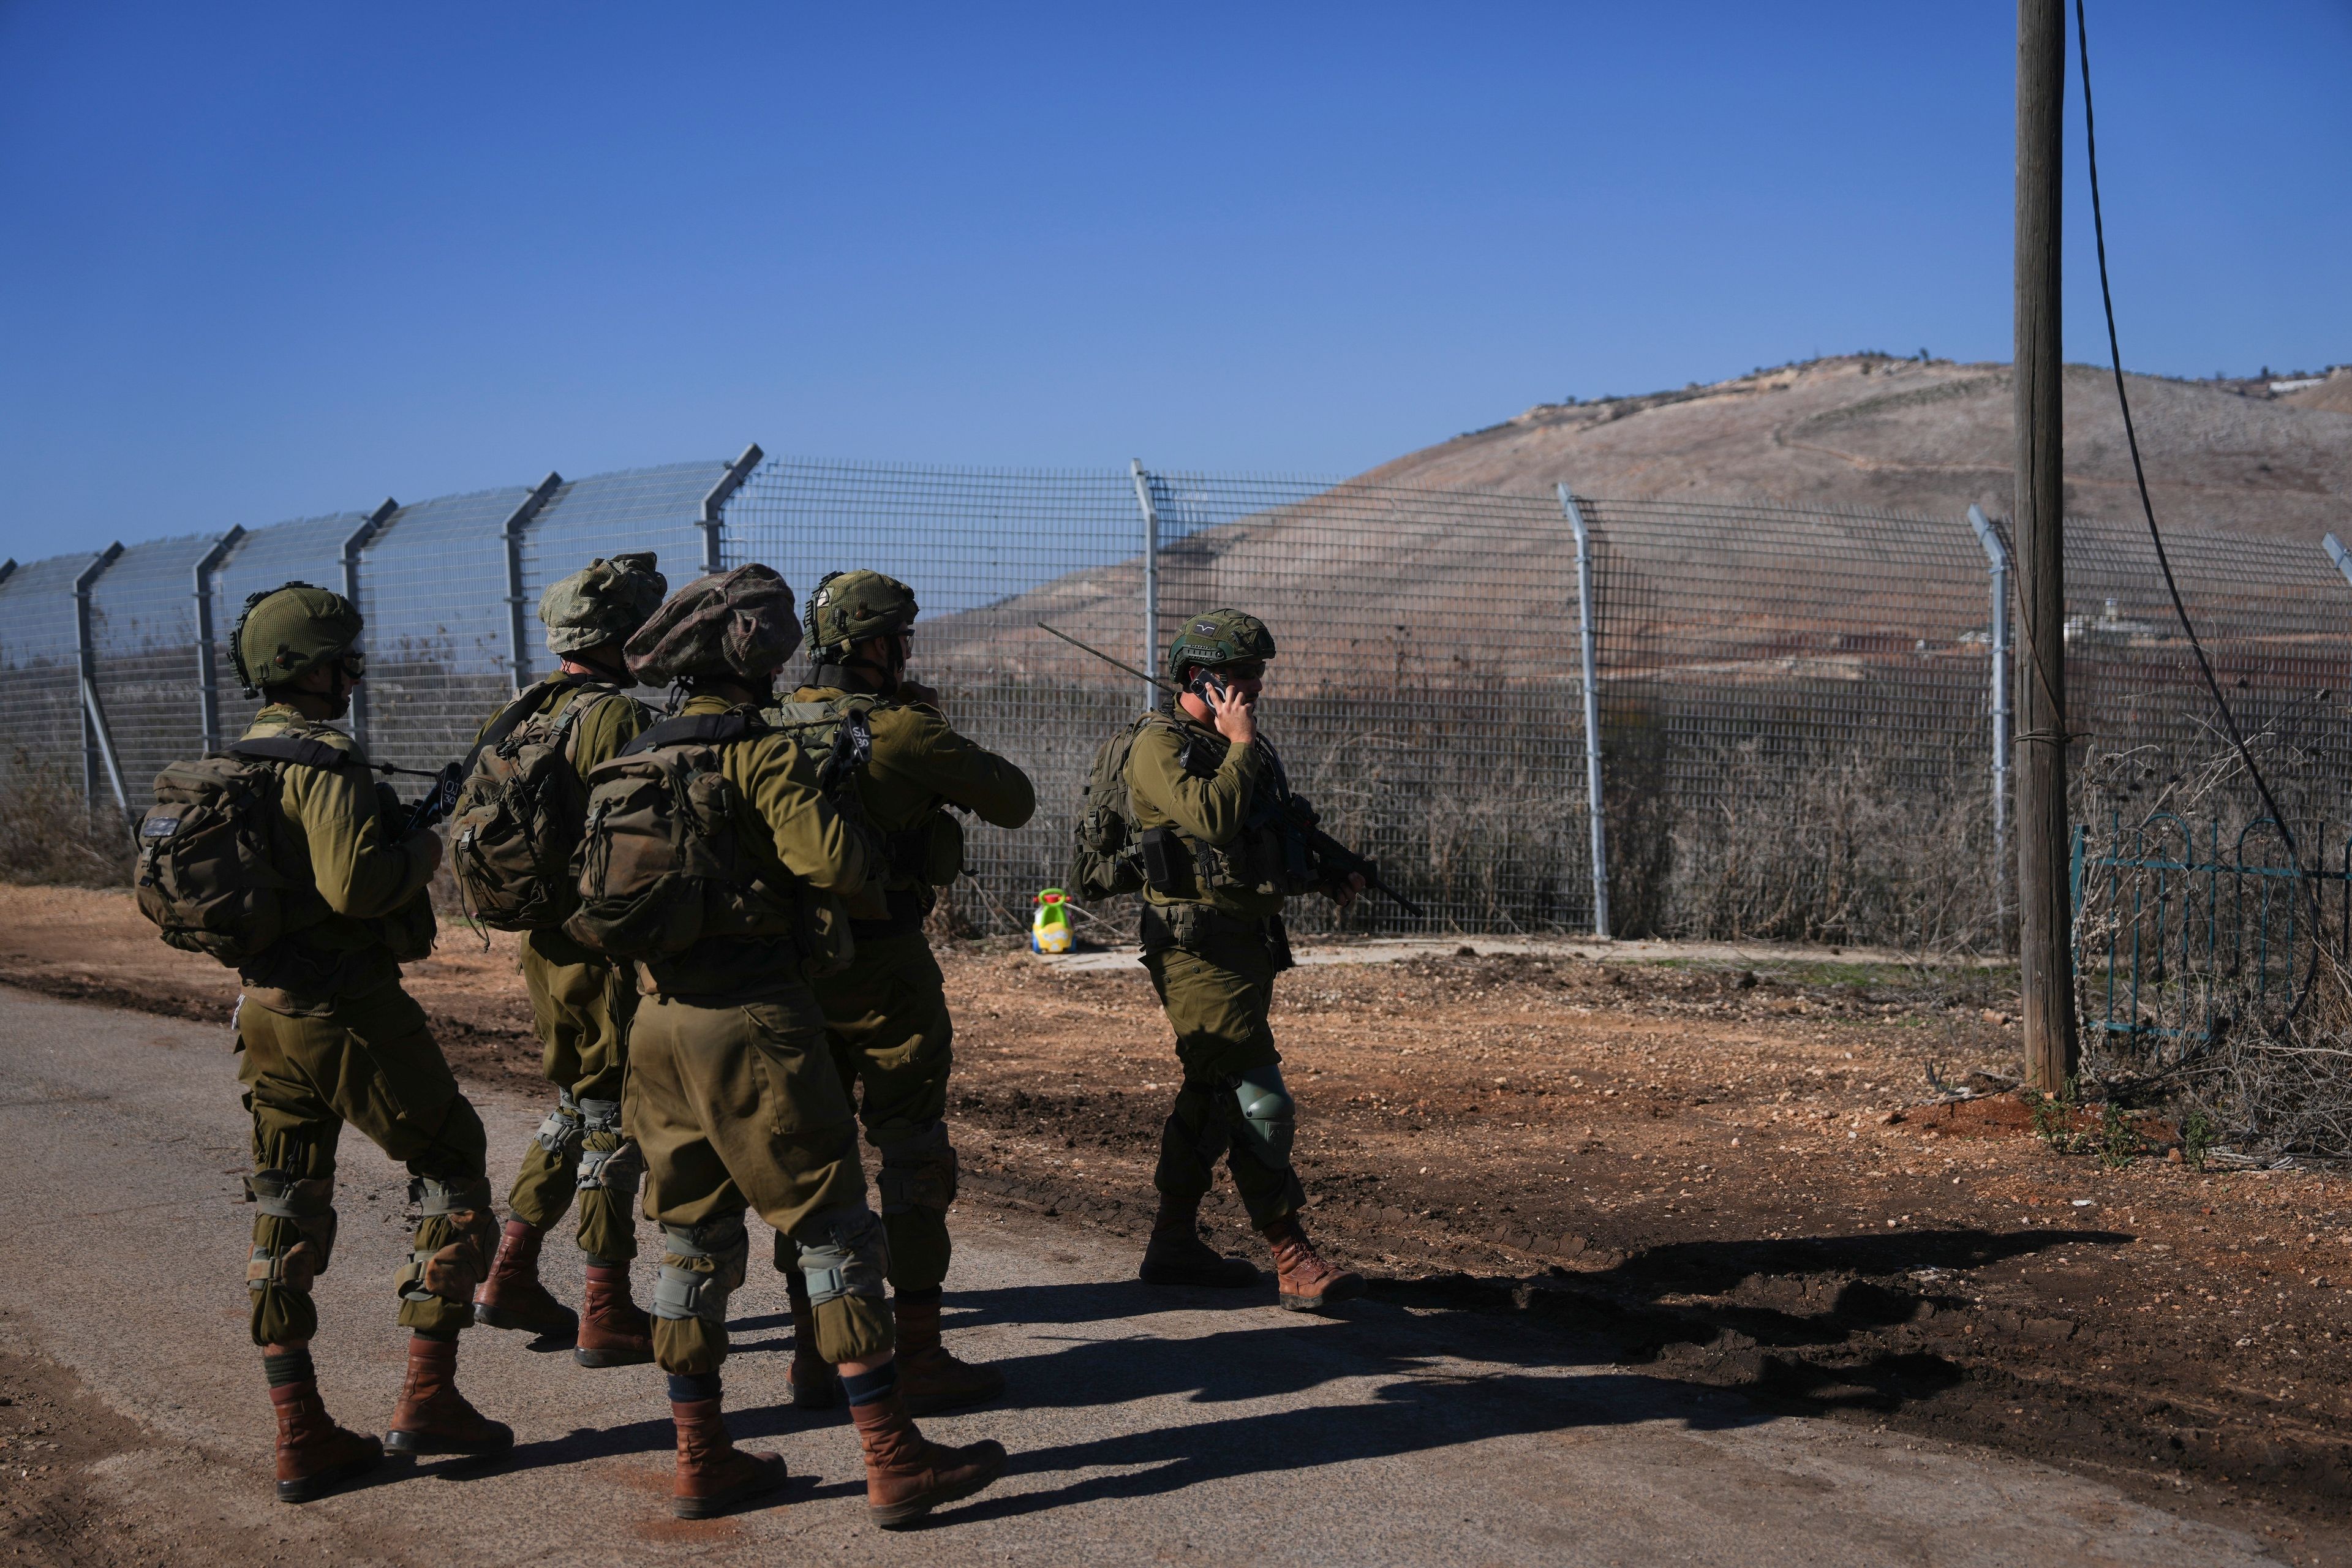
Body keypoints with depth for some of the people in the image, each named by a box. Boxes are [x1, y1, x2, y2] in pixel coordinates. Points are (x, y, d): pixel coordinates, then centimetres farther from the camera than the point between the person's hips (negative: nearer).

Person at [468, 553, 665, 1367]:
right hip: (605, 947, -8)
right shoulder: (618, 717, -17)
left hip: (543, 941, 8)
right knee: (614, 1118, 1)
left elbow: (472, 826, 14)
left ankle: (509, 1278, 23)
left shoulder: (518, 717, 10)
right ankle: (607, 1315, 7)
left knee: (575, 1108, 21)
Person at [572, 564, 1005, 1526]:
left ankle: (702, 1461, 20)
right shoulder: (758, 752, -11)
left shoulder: (640, 759, 13)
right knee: (835, 1230, -2)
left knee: (694, 1237, 14)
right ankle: (893, 1462, 0)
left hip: (659, 1021, 8)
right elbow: (834, 863, -22)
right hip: (751, 1021, -8)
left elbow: (597, 892, 18)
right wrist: (863, 845, -1)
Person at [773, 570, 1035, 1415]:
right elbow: (1014, 801, -5)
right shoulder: (906, 731, -14)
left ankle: (814, 1354, 20)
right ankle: (918, 1359, 8)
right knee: (913, 1155, 3)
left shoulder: (774, 727, 4)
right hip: (884, 966, -6)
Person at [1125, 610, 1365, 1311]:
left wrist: (1327, 878, 13)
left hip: (1248, 938, 10)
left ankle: (1175, 1245, 25)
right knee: (1261, 1103, -12)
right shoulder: (1161, 744, -11)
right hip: (1199, 943, -10)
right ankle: (1294, 1264, -9)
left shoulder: (1240, 745, 17)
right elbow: (1215, 819, -27)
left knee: (1212, 1093, 15)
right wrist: (1242, 745, -15)